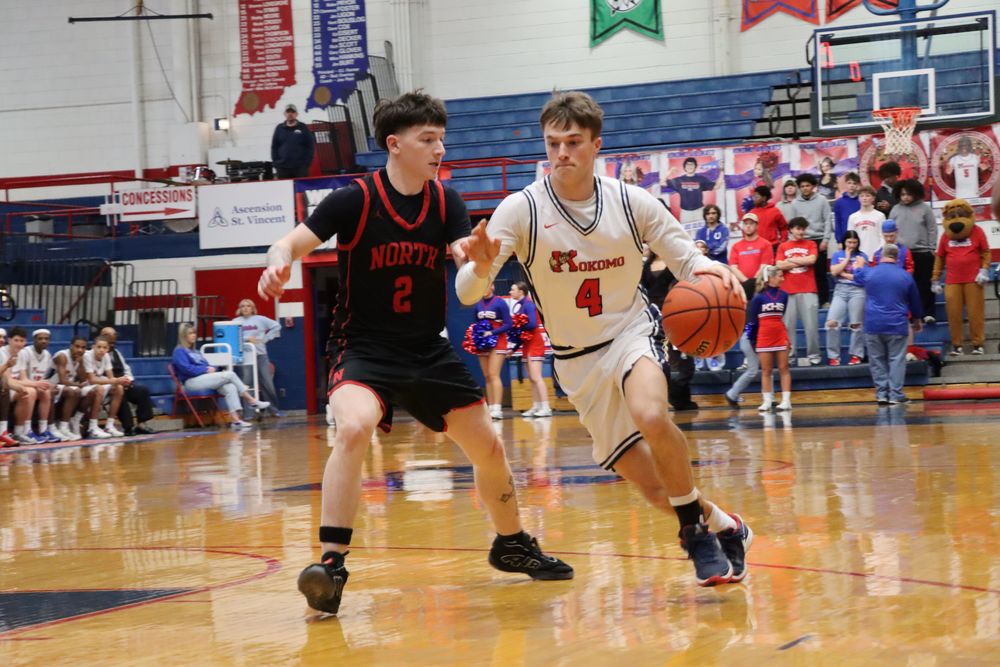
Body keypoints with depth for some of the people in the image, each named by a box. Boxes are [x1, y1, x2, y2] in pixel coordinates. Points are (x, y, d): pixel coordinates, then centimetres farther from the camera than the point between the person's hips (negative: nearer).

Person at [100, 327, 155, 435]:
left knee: (144, 391, -16)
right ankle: (128, 427, -32)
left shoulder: (116, 352, 22)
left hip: (124, 383, 7)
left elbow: (126, 369, 23)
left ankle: (141, 424, -18)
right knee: (121, 394, -37)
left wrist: (128, 379, -1)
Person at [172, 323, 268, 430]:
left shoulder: (195, 352, 27)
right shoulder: (179, 352, 0)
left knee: (230, 388, -21)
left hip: (204, 378, 8)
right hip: (192, 381, -8)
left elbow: (205, 367, 23)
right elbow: (187, 369, -15)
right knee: (230, 375, -19)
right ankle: (252, 401, -11)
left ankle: (236, 420, -33)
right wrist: (206, 369, -14)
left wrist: (212, 369, -1)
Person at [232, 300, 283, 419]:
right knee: (245, 384, -4)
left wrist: (266, 338, 1)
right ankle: (247, 412, -1)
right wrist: (246, 339, -15)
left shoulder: (260, 319, 7)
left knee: (267, 382, 4)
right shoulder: (236, 321, 6)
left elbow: (276, 326, 8)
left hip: (261, 354, 1)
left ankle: (274, 409, 15)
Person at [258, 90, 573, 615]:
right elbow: (291, 243, -14)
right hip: (364, 348, -5)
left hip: (429, 351, 5)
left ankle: (512, 544, 36)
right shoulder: (354, 201, -13)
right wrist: (278, 264, -38)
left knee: (488, 448, 10)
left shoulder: (447, 204, -2)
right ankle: (331, 563, -28)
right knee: (354, 428, -33)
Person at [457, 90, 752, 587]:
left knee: (650, 416, -35)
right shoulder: (522, 209, -15)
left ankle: (697, 531, -12)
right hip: (577, 359, 1)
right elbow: (467, 294, -20)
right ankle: (721, 527, 29)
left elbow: (686, 259, -2)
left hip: (632, 331, -1)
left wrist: (710, 270, -26)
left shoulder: (632, 203, -11)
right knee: (654, 488, -1)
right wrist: (481, 267, -44)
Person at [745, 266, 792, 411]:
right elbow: (752, 320, -2)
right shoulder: (758, 298, -6)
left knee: (784, 369, 2)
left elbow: (782, 317, 9)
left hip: (781, 337, 2)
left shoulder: (783, 295, 2)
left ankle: (786, 400, 3)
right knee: (766, 371, 5)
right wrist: (752, 341, -2)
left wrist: (787, 337, 6)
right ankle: (767, 401, 9)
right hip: (764, 338, -2)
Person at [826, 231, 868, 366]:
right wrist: (847, 258, -1)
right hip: (840, 290, 2)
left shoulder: (862, 256, 6)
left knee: (855, 324, -1)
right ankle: (833, 356, -6)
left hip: (857, 291, -1)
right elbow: (834, 271, -3)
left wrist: (844, 274, -2)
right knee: (832, 322, -12)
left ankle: (856, 355, 8)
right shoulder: (837, 255, 12)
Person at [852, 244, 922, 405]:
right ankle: (895, 395, -2)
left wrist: (859, 265, 52)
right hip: (896, 325, -1)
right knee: (896, 360, 1)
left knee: (877, 361, 8)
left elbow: (858, 276, 29)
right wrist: (916, 320, 29)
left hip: (873, 324, 1)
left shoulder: (869, 272, 3)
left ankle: (881, 394, 5)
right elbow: (915, 300, 13)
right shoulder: (905, 276, 1)